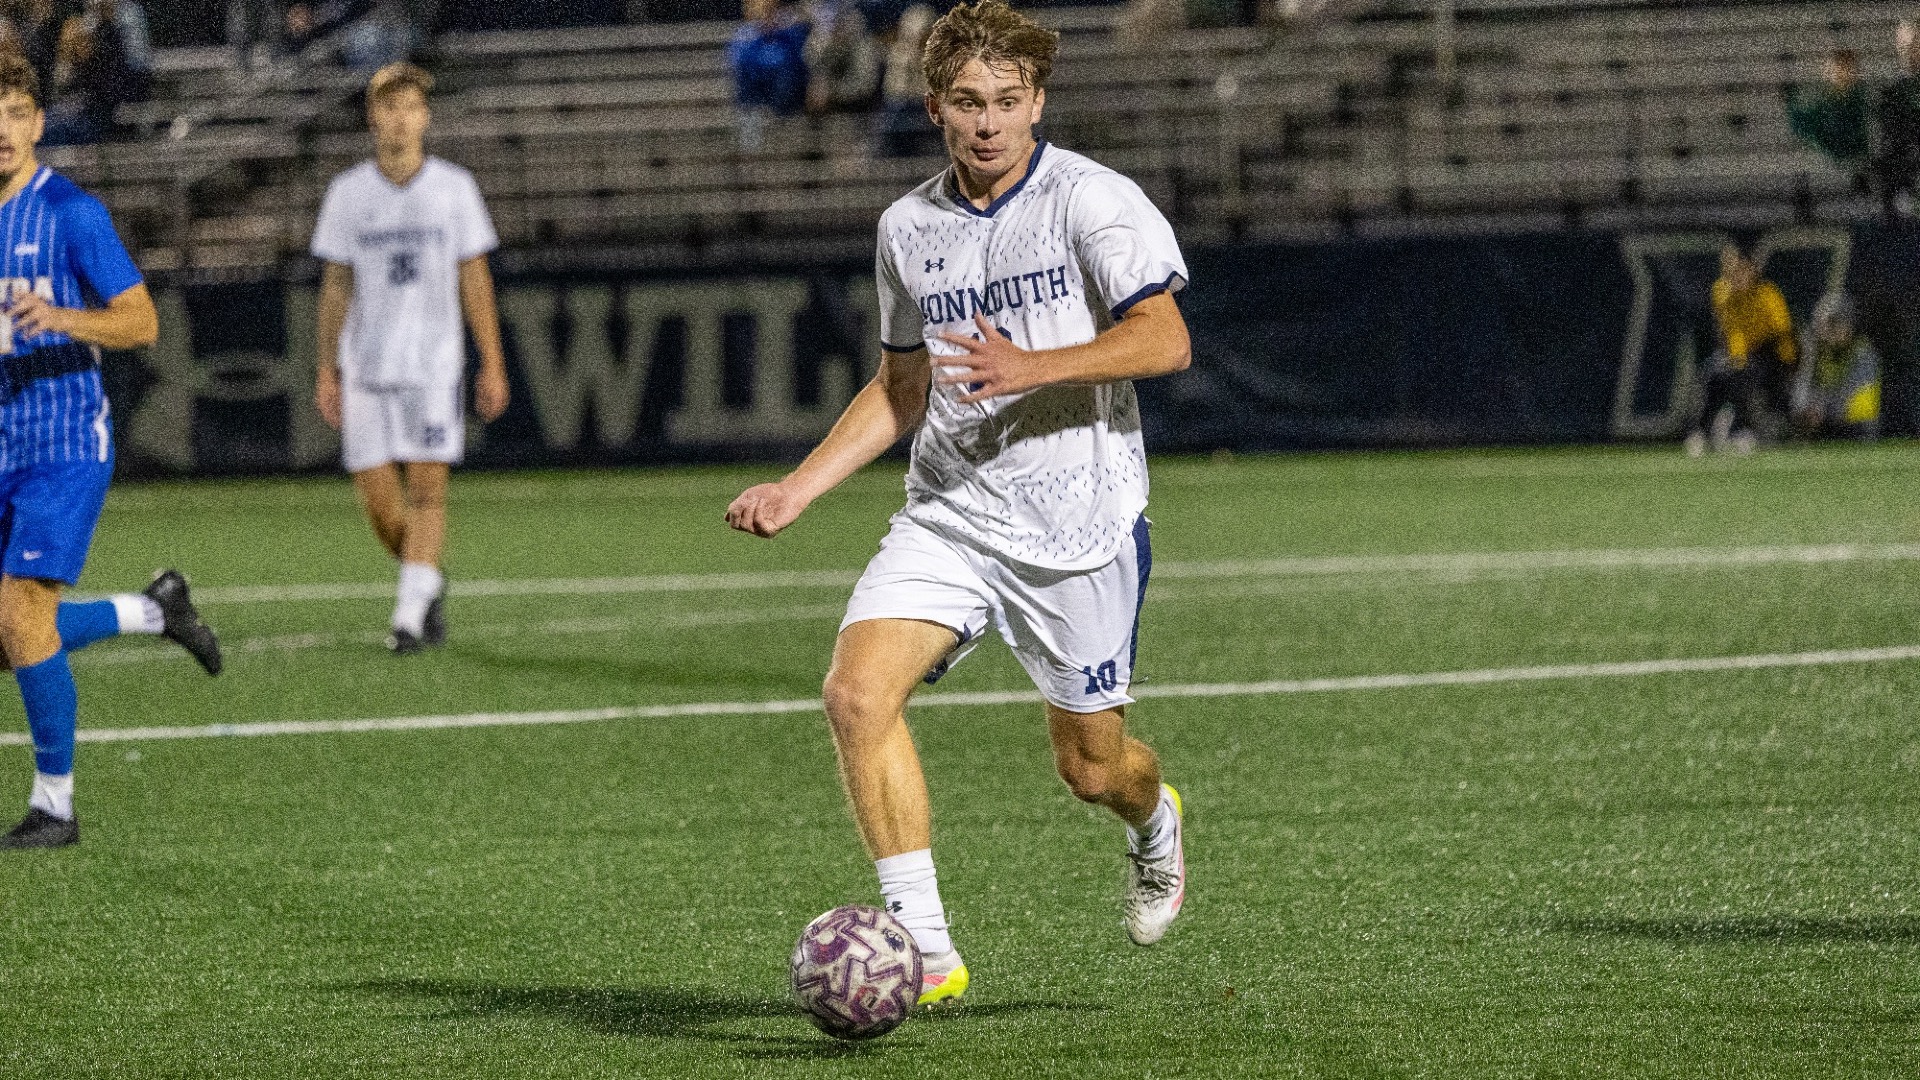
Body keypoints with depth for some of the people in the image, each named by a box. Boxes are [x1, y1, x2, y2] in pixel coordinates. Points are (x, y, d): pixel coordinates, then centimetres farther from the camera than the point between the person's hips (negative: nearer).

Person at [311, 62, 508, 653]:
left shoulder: (454, 187, 2)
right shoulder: (346, 192, 5)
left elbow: (474, 280, 5)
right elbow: (335, 286, 10)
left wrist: (493, 365, 1)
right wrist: (327, 371, 7)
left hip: (434, 361, -2)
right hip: (365, 363, 2)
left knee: (426, 487, -11)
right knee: (379, 498, -1)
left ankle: (411, 612, -11)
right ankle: (427, 582, 24)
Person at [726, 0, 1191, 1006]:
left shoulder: (1093, 200, -8)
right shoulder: (908, 228, 9)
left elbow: (1164, 339, -18)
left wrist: (1030, 367, -29)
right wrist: (795, 490, 11)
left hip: (1078, 524, -4)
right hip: (946, 516, 4)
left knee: (1091, 765, 7)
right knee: (857, 692, -20)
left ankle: (1153, 822, 46)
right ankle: (923, 947, -16)